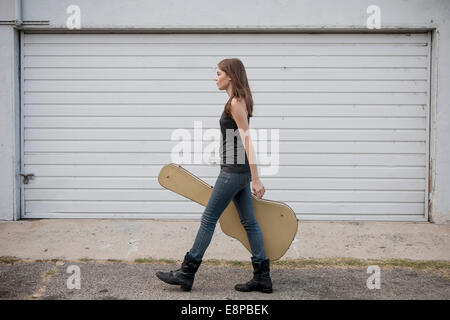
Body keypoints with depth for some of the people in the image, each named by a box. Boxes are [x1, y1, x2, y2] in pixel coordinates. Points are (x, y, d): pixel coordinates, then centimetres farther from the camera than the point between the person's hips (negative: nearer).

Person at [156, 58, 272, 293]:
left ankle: (186, 274, 9)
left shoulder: (236, 102, -14)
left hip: (233, 172, -10)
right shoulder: (239, 101, 15)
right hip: (239, 171, 10)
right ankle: (262, 278, 15)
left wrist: (255, 179, -21)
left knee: (208, 219, -1)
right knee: (249, 222, 10)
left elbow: (247, 141, -19)